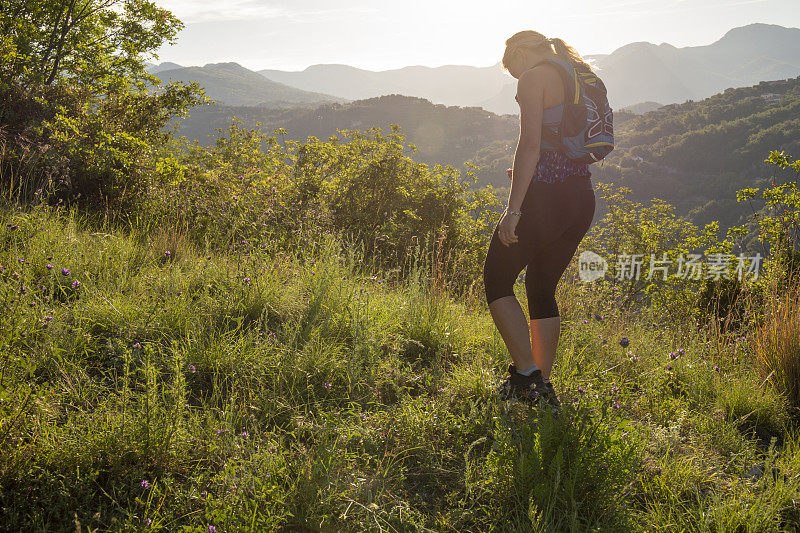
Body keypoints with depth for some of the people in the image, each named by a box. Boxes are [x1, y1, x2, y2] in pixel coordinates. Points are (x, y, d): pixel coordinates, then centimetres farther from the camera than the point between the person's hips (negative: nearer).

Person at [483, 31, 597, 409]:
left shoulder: (535, 77, -3)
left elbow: (530, 144, -16)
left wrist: (513, 208, -20)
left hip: (545, 194, -8)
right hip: (582, 197, 8)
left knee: (497, 280, 4)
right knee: (542, 289, 16)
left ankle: (527, 374, -3)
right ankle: (543, 387, 17)